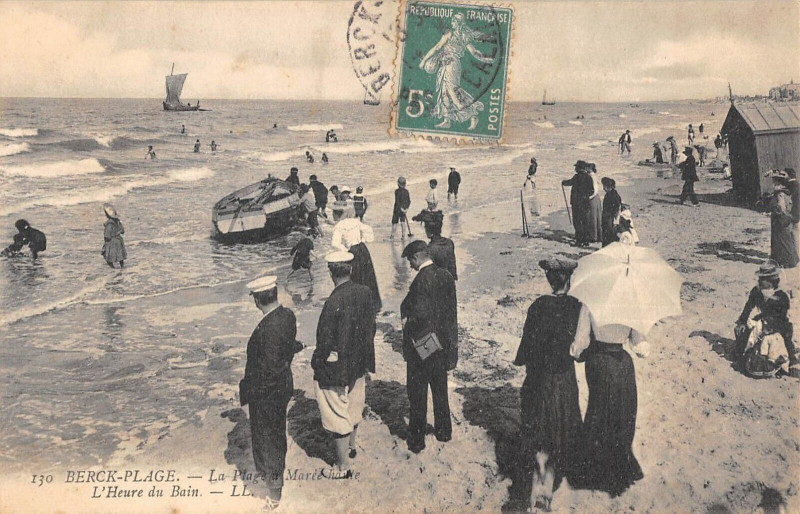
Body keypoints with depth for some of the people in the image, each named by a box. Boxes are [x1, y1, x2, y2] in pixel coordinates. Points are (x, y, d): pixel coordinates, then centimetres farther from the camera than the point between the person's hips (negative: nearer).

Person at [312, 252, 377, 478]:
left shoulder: (334, 301, -28)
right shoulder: (364, 292, -7)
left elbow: (325, 340, -22)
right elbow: (370, 326, 4)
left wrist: (318, 363, -6)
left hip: (335, 369, -7)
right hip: (358, 365, 7)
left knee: (338, 416, 6)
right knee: (353, 407, 26)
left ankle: (343, 467, 17)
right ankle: (351, 446, 49)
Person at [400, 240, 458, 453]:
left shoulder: (421, 280, -24)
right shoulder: (446, 276, -1)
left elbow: (420, 315, -28)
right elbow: (452, 310, 5)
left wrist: (407, 324, -8)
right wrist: (450, 340, 14)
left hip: (422, 347, -7)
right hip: (443, 345, 7)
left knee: (417, 395, 7)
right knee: (440, 390, 22)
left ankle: (417, 440, 16)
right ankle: (444, 430, 35)